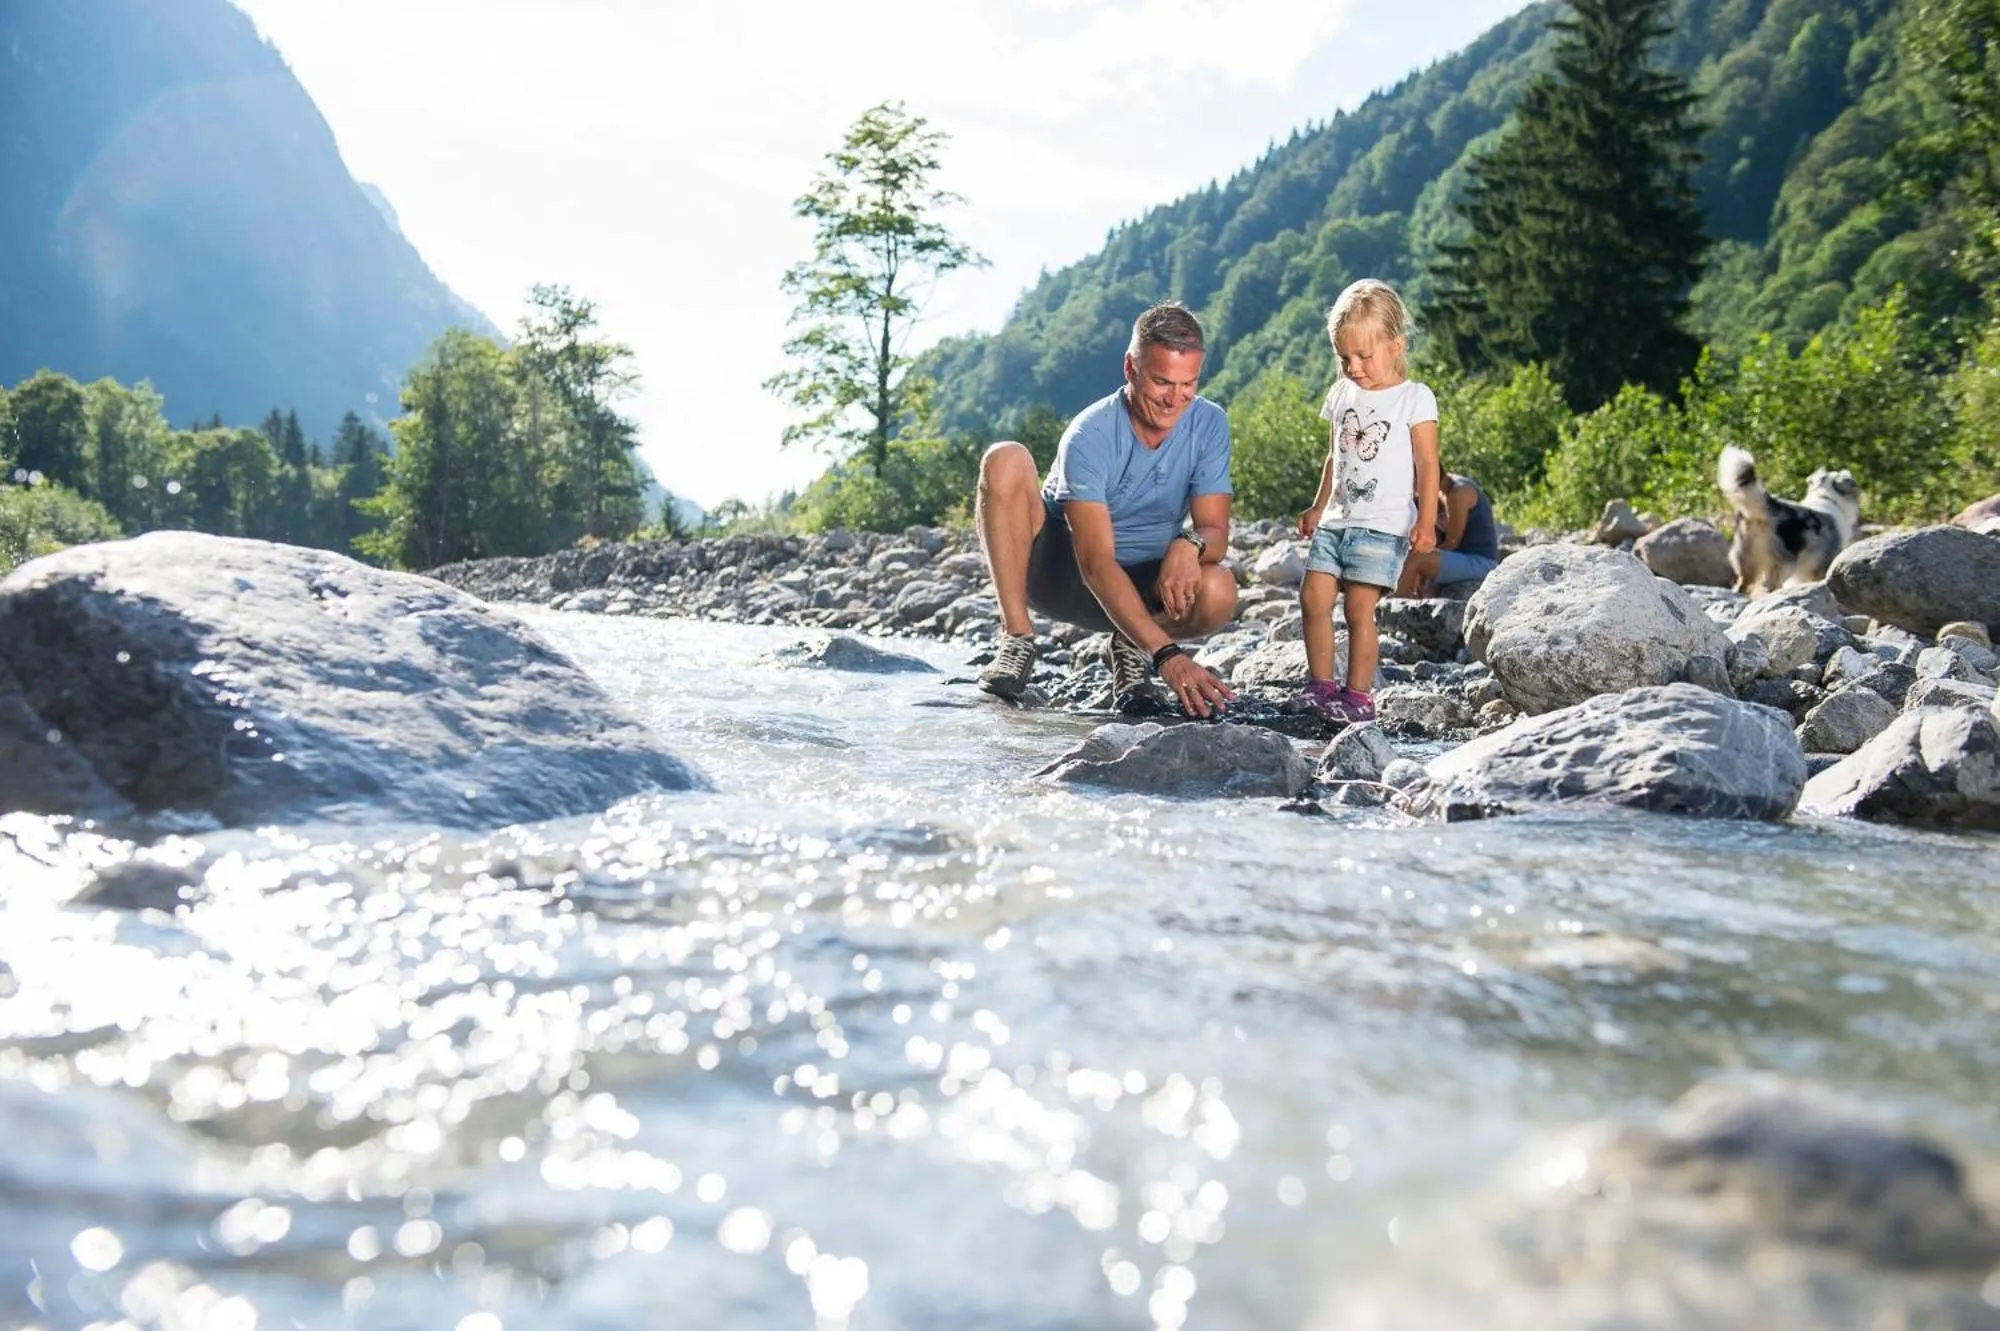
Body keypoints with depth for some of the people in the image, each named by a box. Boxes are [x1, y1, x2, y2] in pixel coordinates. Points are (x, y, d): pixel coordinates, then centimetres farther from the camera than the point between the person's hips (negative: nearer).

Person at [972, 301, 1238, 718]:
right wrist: (1166, 654, -44)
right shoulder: (1089, 437, -25)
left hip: (1145, 586, 3)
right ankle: (1017, 638, -21)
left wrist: (1190, 543, -37)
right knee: (1005, 461, -29)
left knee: (1219, 591, -32)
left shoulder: (1209, 425, -10)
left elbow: (1216, 531, -9)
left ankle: (1129, 646, 1)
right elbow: (1096, 564, -33)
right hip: (1060, 571, -2)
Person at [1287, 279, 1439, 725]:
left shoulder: (1414, 398, -4)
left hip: (1383, 524, -6)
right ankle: (1320, 684, 7)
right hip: (1337, 520, 6)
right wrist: (1318, 508, 23)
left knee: (1359, 606, -11)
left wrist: (1426, 520, -15)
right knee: (1313, 598, -4)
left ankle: (1358, 696, -4)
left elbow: (1427, 464, -6)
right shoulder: (1342, 393, 13)